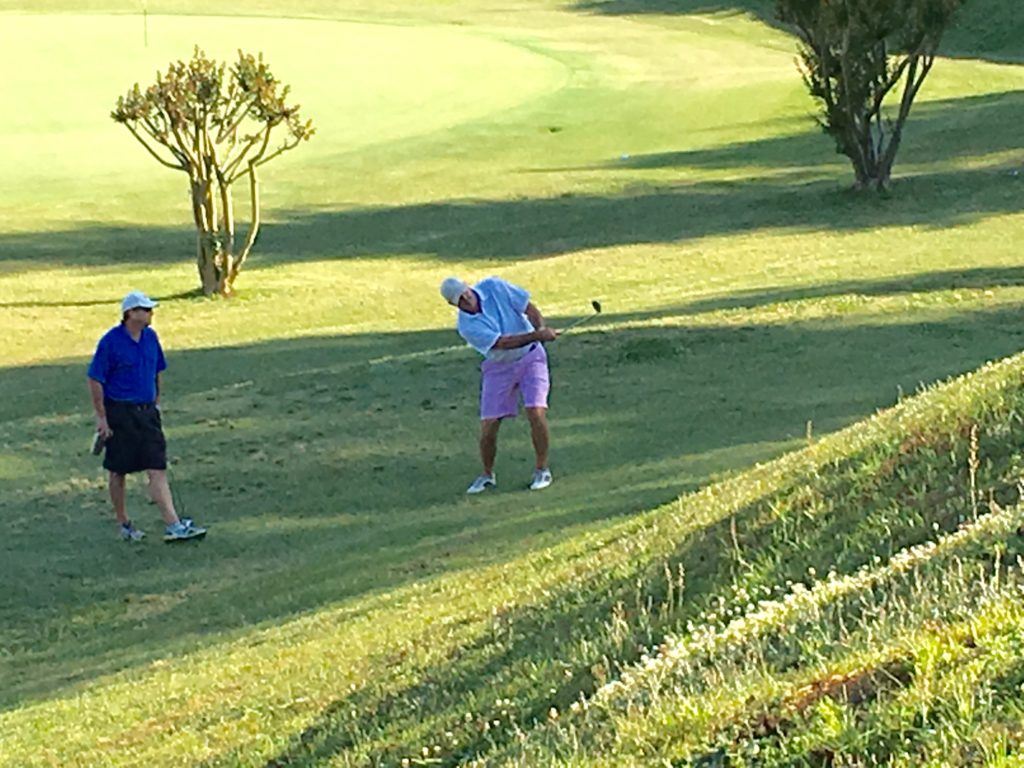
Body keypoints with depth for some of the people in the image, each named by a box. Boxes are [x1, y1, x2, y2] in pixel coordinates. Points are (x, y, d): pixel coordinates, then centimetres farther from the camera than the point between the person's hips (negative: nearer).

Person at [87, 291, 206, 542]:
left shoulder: (150, 337, 6)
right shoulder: (111, 342, -13)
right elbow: (95, 380, -11)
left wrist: (156, 401, 18)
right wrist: (101, 418, -12)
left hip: (147, 412, 5)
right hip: (119, 413, -5)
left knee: (158, 469, -3)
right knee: (118, 472, 8)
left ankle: (173, 526, -10)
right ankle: (124, 524, 22)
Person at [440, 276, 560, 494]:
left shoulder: (494, 287, -11)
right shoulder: (467, 326, -18)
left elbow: (529, 308, -9)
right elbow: (504, 343, -27)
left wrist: (542, 328, -28)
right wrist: (537, 335, -38)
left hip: (530, 356, 0)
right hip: (499, 367, 0)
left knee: (536, 412, -17)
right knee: (488, 424, -3)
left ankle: (542, 469, -1)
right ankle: (487, 474, 21)